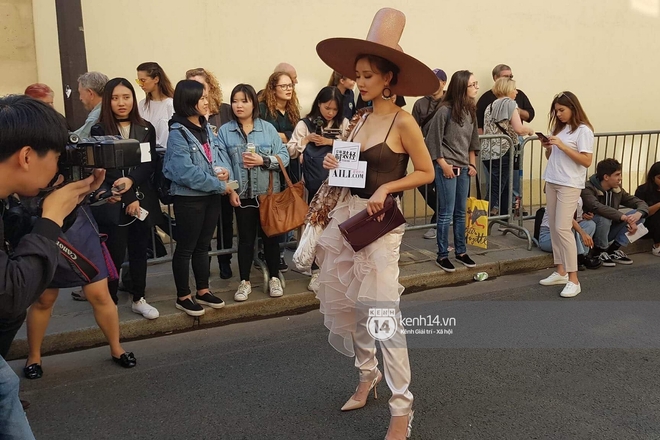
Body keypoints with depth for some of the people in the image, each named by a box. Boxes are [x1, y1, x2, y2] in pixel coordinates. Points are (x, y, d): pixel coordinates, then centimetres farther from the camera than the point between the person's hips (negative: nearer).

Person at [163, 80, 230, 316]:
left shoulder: (206, 128, 10)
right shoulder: (178, 133, -15)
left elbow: (220, 153, 10)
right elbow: (185, 172, -23)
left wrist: (224, 170, -15)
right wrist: (219, 185, -18)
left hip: (211, 196, 7)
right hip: (189, 198, -7)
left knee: (203, 246, 17)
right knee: (186, 248, 4)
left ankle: (203, 291, 29)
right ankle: (183, 296, 17)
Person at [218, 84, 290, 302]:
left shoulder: (268, 128, 1)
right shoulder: (225, 131, 0)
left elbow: (284, 157, -2)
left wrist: (263, 160, -17)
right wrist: (230, 190, -11)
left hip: (268, 192, 0)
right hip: (242, 194, 0)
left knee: (270, 235, 9)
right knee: (246, 238, 8)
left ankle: (274, 278, 24)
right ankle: (245, 282, 20)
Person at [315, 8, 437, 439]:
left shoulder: (403, 121, -10)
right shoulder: (363, 118, 10)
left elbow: (426, 173, -6)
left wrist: (386, 189, -18)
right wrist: (337, 165, -1)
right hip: (347, 214, 8)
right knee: (343, 304, 14)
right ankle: (368, 373, 36)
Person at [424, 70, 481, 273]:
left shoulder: (470, 111, 8)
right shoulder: (445, 110, -13)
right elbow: (433, 140, -12)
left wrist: (472, 164, 11)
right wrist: (444, 165, -12)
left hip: (463, 168, 7)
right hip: (446, 168, -7)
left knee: (461, 213, 14)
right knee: (446, 214, -2)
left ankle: (461, 252, 25)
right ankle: (442, 256, 8)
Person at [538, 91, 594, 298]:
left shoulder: (583, 130, -9)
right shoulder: (558, 128, 12)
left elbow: (586, 161, -16)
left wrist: (562, 146, -19)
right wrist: (547, 147, -2)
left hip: (570, 185, -7)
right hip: (552, 182, 7)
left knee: (563, 228, -12)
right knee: (553, 227, 9)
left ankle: (573, 280, -7)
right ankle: (560, 272, 18)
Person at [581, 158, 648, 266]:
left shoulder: (617, 190, 2)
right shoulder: (588, 189, -20)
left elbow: (641, 203, 0)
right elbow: (597, 207, -40)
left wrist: (638, 214, -25)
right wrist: (624, 217, -44)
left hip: (608, 232, 7)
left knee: (640, 214, -9)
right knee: (604, 218, -37)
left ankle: (613, 249, -2)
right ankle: (599, 252, -11)